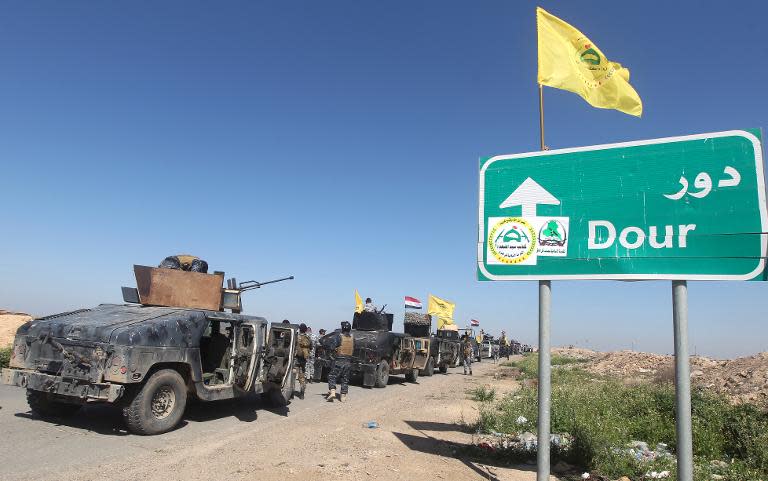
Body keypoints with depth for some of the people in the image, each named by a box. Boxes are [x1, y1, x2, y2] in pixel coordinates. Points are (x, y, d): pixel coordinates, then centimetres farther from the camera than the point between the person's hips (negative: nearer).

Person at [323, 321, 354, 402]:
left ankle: (332, 392, -9)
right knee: (345, 379, 11)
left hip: (339, 361, -4)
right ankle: (343, 396, 12)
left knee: (332, 377, 6)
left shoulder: (339, 337, -10)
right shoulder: (352, 338, 5)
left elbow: (331, 347, -17)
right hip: (348, 361, 4)